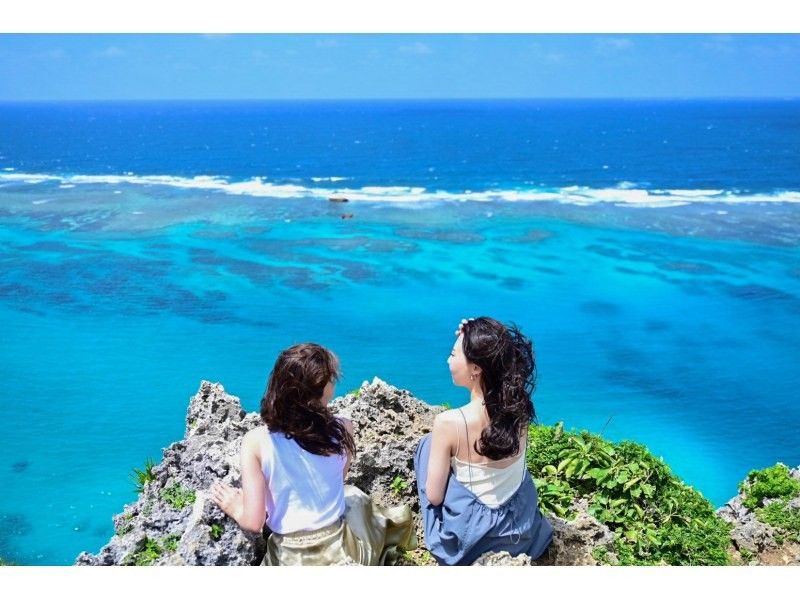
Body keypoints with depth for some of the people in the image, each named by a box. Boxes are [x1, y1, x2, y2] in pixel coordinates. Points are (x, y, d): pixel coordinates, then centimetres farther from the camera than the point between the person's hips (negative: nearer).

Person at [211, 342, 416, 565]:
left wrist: (236, 508, 8)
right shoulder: (342, 429, -11)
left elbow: (253, 521, -11)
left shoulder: (256, 441, -15)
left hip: (290, 559, -2)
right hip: (339, 551, 2)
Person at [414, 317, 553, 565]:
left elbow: (434, 496, -17)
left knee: (427, 444, 13)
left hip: (470, 535, -5)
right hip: (524, 529, 5)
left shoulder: (448, 423, -29)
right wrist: (468, 340, -4)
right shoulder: (519, 406, -15)